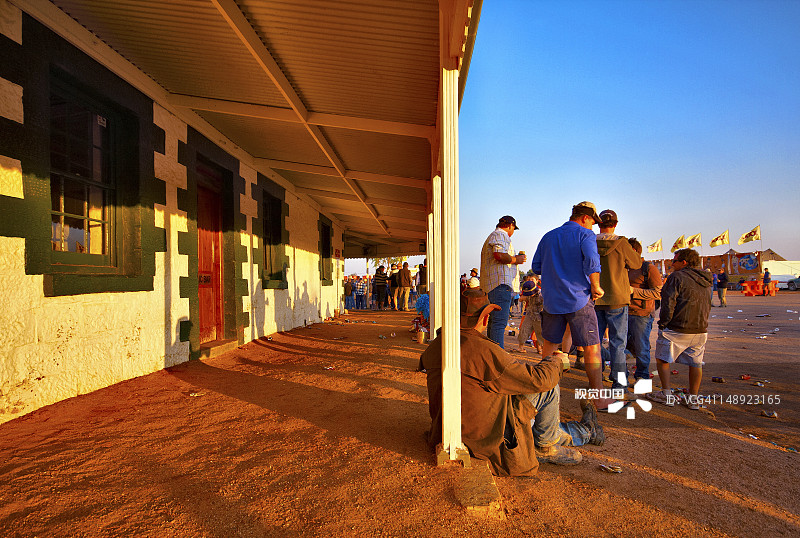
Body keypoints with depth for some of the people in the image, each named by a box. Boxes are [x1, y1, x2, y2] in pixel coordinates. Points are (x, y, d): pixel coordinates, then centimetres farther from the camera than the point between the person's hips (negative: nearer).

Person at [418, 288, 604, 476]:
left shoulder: (435, 346, -3)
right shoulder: (484, 351, -26)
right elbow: (537, 379, -19)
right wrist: (552, 363, 5)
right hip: (489, 439, -8)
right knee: (548, 388, 2)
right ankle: (545, 447, 25)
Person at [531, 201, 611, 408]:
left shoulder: (548, 236, 13)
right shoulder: (584, 234, -4)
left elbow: (536, 267, 14)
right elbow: (591, 261, -22)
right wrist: (595, 287, -10)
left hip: (551, 299, 5)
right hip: (578, 299, -5)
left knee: (549, 344, 18)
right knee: (592, 347, 3)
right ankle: (599, 397, 8)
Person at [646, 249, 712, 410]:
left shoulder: (677, 277, -11)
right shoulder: (705, 282, 14)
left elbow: (668, 302, -15)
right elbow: (707, 306, 21)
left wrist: (663, 323, -7)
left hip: (676, 329, -7)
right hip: (701, 330, 7)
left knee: (662, 359, 7)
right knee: (696, 363, 16)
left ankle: (667, 395, 9)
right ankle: (694, 398, 19)